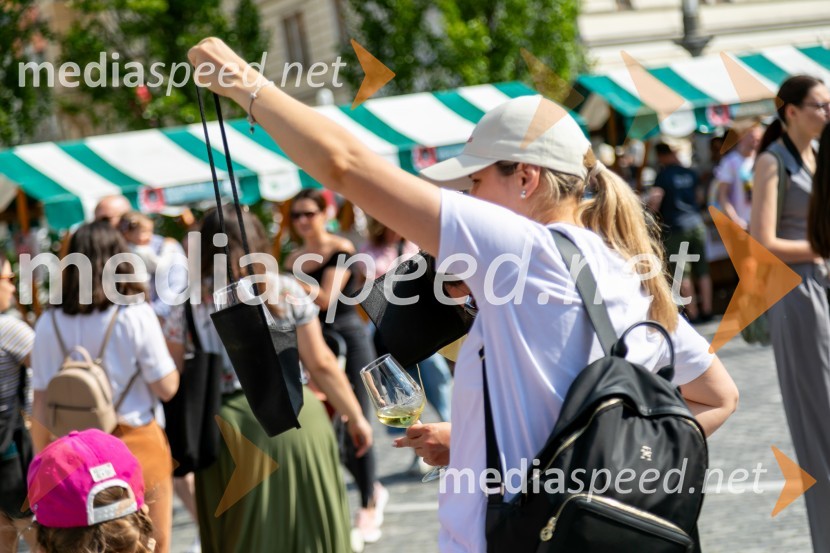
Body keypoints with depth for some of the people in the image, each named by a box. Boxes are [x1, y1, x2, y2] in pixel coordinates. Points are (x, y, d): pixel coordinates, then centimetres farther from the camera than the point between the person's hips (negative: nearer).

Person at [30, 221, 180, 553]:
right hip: (138, 444, -2)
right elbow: (166, 387, -9)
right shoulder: (136, 315, -10)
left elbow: (41, 406, -1)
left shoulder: (50, 324, -3)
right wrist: (173, 353, 9)